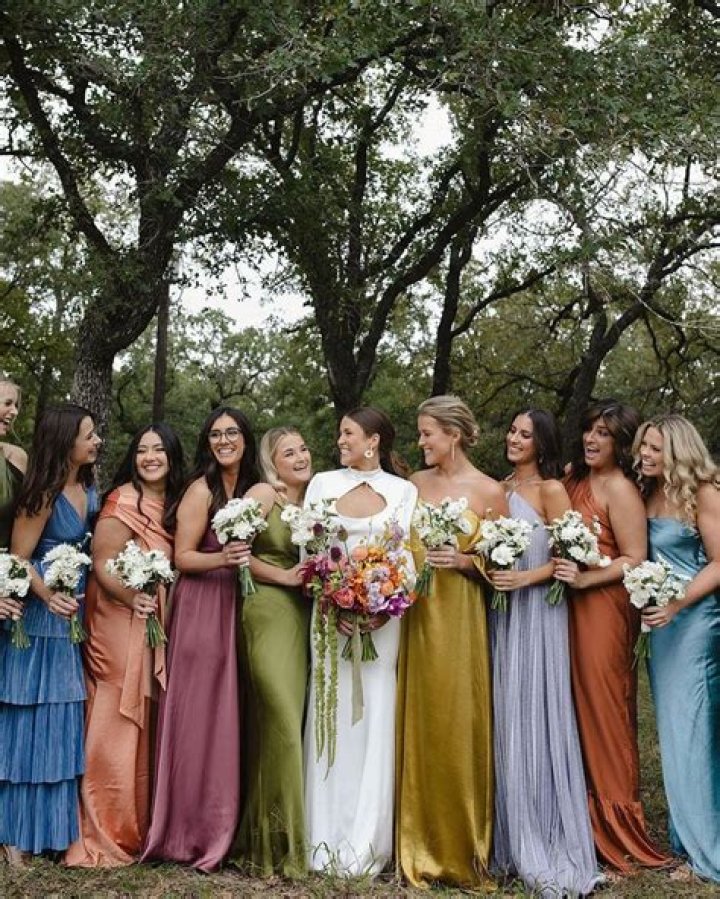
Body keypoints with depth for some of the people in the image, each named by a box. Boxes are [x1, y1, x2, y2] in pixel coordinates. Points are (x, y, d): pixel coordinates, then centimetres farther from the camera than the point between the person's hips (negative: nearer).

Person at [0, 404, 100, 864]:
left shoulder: (89, 487, 5)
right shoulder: (44, 493, -16)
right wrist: (49, 597, -29)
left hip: (74, 616, 7)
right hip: (39, 619, -7)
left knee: (61, 723, 13)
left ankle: (54, 824, 24)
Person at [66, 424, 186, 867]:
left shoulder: (175, 502, 10)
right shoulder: (123, 501, -11)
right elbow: (102, 563, -17)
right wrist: (131, 597, -30)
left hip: (158, 626, 7)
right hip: (120, 622, -7)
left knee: (147, 724, 11)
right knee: (118, 723, -4)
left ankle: (140, 825, 22)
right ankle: (105, 833, 6)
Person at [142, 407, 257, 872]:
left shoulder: (251, 487, 12)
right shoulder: (201, 489, -7)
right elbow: (182, 557, -10)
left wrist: (244, 557, 0)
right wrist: (222, 559, -24)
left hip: (237, 605, 6)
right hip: (202, 606, -6)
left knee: (228, 714, 8)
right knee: (199, 714, -4)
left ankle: (221, 825, 18)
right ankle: (194, 829, 8)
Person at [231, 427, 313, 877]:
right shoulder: (263, 494, -4)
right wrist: (283, 576, -10)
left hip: (302, 615, 6)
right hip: (268, 610, -6)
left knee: (285, 723, 8)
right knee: (282, 721, -10)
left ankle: (272, 836, 19)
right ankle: (277, 843, 2)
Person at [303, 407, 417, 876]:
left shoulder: (404, 491, 6)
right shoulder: (322, 483, 9)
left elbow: (408, 557, 0)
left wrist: (388, 608, -16)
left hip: (382, 616, -1)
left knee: (375, 719, 0)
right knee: (330, 717, 2)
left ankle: (366, 846, 7)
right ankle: (326, 841, 9)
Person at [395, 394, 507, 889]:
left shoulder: (490, 491, -4)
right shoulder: (416, 483, 9)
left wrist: (464, 560, -16)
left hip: (460, 616, -4)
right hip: (416, 612, 4)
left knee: (458, 726, -1)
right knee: (419, 724, 7)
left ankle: (464, 848, 15)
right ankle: (422, 844, 19)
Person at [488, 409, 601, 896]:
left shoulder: (551, 489, -5)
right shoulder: (501, 488, 13)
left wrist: (527, 577, -19)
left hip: (536, 610, -6)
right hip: (501, 610, 6)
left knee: (534, 719, -4)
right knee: (506, 721, 8)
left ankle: (547, 847, 7)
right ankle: (514, 838, 18)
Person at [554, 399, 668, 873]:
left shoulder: (620, 489, -12)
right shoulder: (574, 477, 11)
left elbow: (636, 559, -14)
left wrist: (585, 578, -21)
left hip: (604, 607, -7)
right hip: (572, 605, 7)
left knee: (600, 703, 0)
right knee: (577, 703, 9)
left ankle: (614, 812, 14)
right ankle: (583, 801, 21)